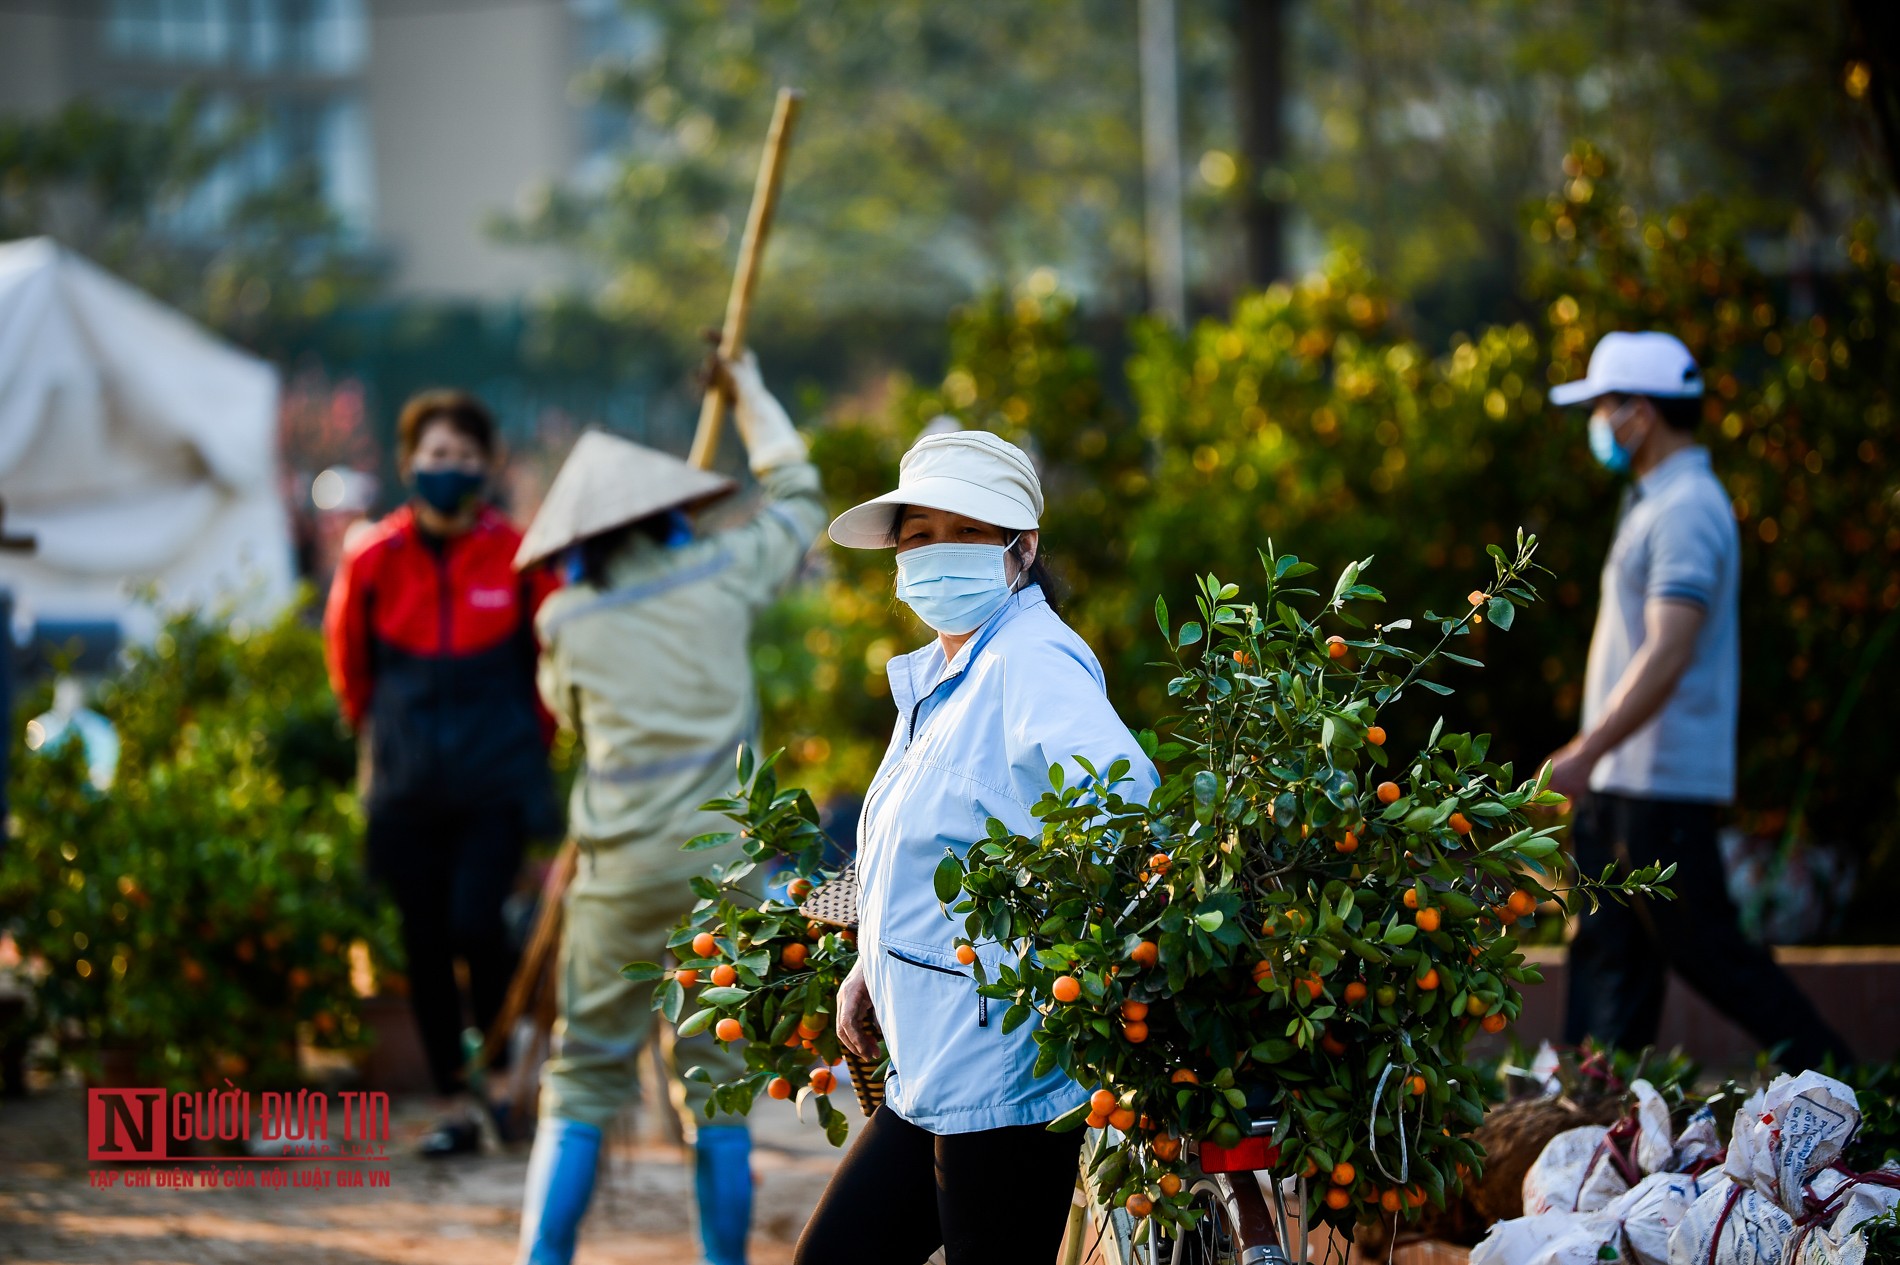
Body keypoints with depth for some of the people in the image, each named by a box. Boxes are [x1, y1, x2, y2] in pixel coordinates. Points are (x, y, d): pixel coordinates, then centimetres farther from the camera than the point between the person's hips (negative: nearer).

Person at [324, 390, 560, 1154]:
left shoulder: (519, 557, -5)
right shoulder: (373, 559, -2)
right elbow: (348, 659, 16)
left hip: (497, 780, -2)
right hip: (408, 788, 2)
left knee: (475, 924, -16)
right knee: (425, 942, 4)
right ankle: (454, 1106, 14)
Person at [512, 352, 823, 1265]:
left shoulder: (567, 623, 0)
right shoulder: (721, 575, 2)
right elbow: (796, 499, 21)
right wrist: (748, 392, 33)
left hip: (622, 872, -1)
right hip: (723, 868, 1)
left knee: (582, 1082, 5)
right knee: (717, 1086, 8)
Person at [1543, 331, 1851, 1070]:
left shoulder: (1687, 511, -16)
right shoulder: (1653, 503, 17)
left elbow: (1668, 654, -24)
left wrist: (1586, 753, -27)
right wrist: (1593, 761, 21)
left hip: (1666, 785, -10)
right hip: (1619, 785, 10)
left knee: (1706, 950, -3)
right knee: (1605, 954, 7)